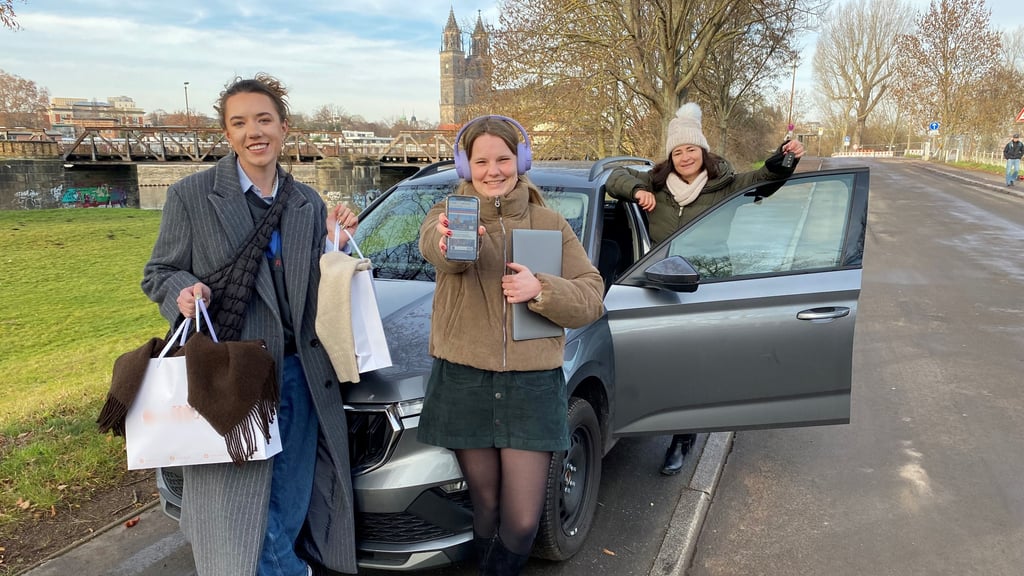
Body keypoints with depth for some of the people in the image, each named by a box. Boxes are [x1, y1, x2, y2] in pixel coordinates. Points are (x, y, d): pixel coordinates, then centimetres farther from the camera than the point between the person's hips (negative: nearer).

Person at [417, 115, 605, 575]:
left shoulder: (550, 224, 7)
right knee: (485, 506, 11)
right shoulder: (450, 213, 1)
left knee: (523, 520, 2)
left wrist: (541, 289, -16)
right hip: (464, 382, -1)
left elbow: (591, 299, 3)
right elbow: (436, 247, -24)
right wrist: (451, 242, -49)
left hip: (533, 384, 1)